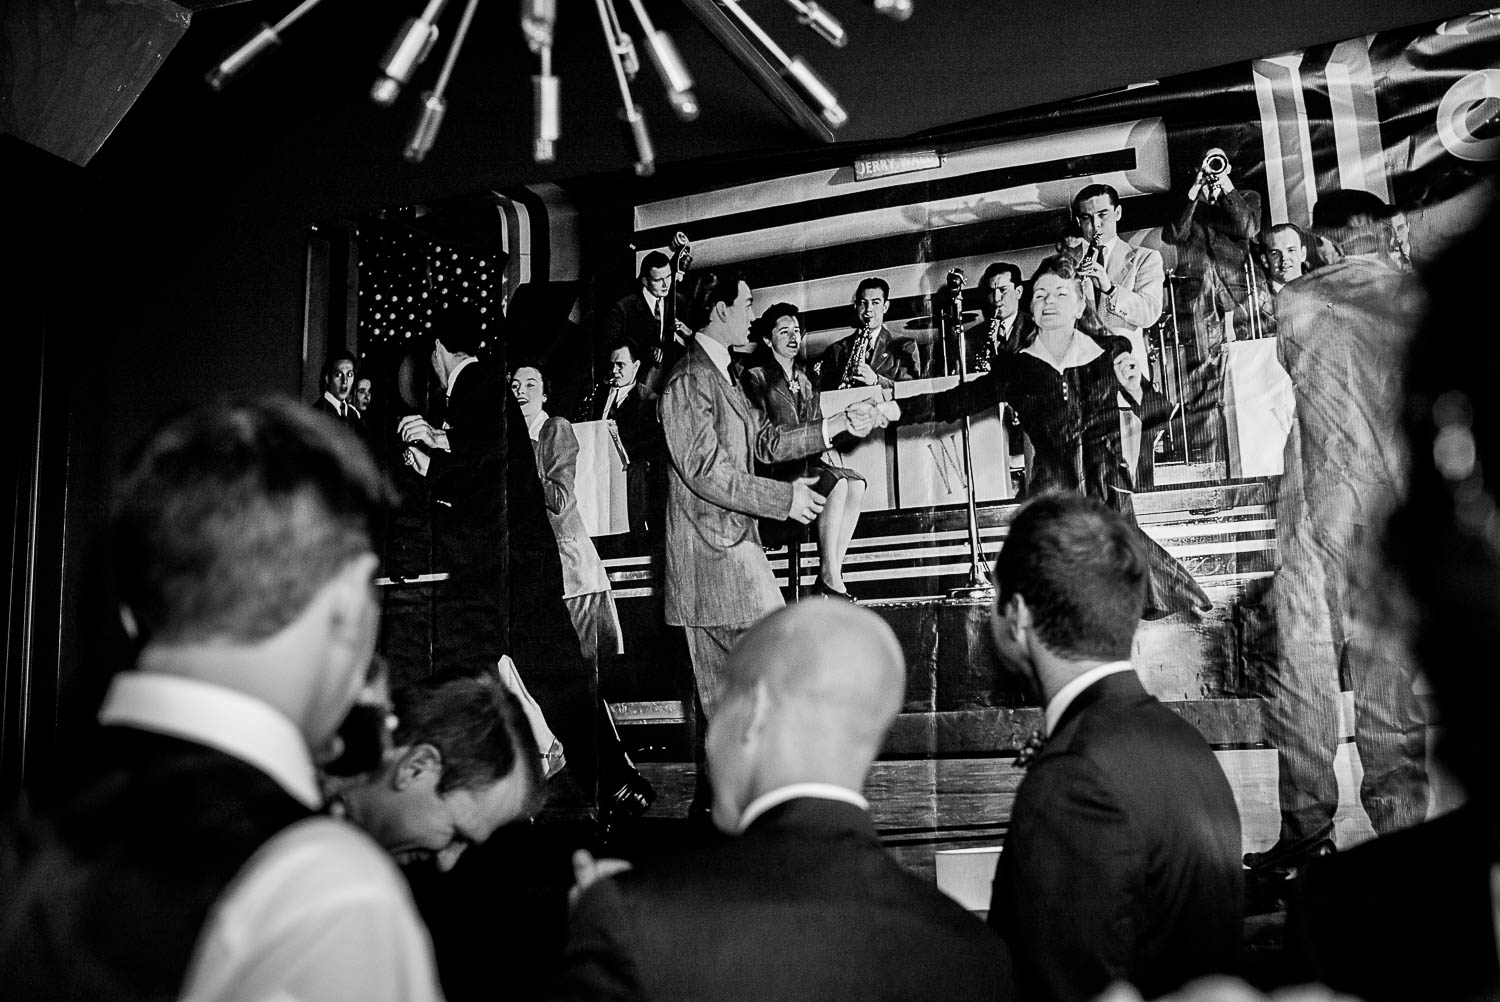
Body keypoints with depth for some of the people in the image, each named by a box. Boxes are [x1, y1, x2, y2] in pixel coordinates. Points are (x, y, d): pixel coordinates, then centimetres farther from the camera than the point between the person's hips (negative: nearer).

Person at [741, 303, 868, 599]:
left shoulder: (804, 382, 23)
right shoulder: (756, 378, 0)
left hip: (805, 462, 7)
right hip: (773, 469, -7)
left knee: (856, 483, -20)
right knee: (836, 483, -30)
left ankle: (831, 576, -21)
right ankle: (829, 579, -28)